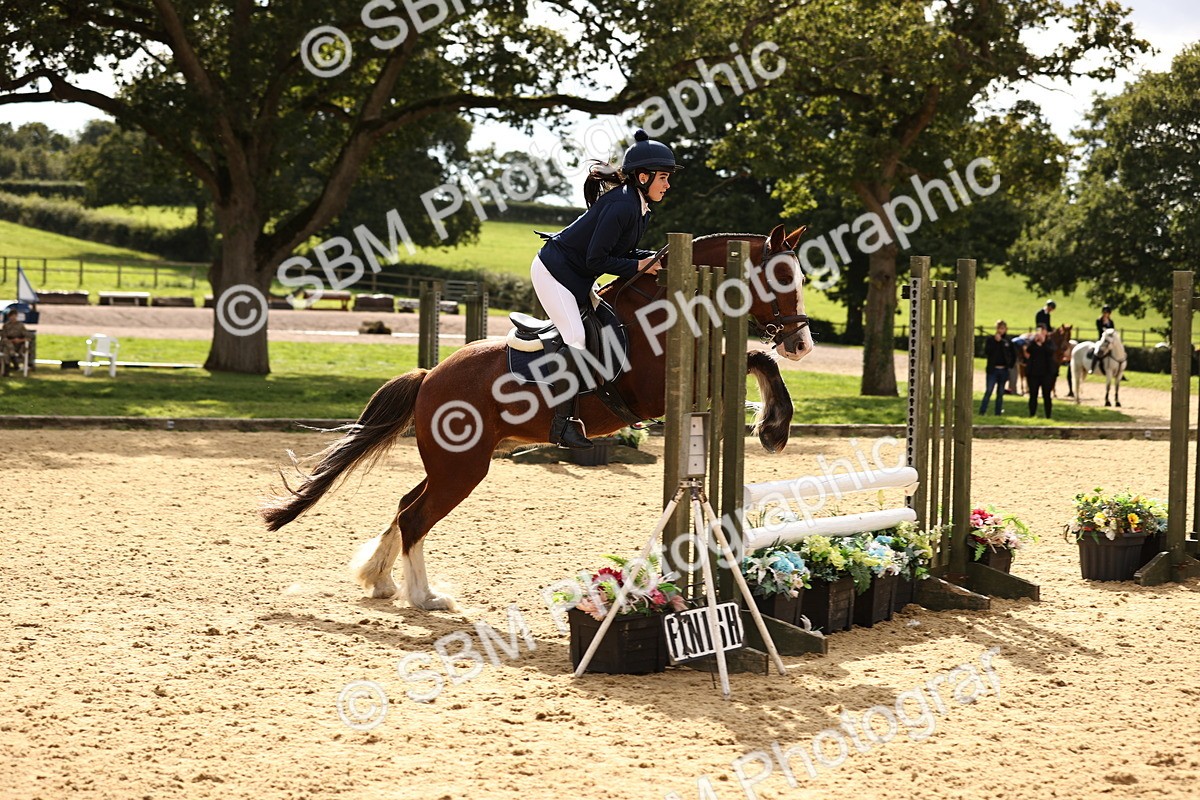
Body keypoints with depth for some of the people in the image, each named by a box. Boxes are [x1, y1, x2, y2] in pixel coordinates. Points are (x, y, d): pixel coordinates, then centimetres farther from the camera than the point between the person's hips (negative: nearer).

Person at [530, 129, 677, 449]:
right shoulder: (621, 206, -26)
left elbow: (621, 252, 11)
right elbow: (596, 260, -25)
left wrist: (654, 258, -4)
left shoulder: (638, 207, 4)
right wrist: (638, 266, -20)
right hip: (554, 271, -10)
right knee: (576, 338, -19)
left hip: (577, 278, 10)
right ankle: (562, 422, -18)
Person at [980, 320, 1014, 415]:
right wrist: (996, 341, -14)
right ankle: (982, 412, -12)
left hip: (1004, 370, 3)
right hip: (993, 369, -3)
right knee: (988, 391, -11)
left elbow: (1013, 355, 18)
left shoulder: (1007, 341, 9)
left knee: (1000, 393, 7)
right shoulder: (990, 339, 0)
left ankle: (998, 413, 11)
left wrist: (1010, 365, 7)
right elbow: (986, 352, -13)